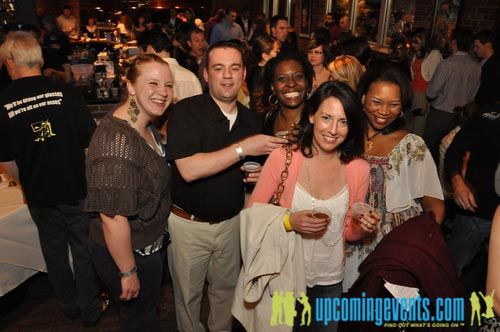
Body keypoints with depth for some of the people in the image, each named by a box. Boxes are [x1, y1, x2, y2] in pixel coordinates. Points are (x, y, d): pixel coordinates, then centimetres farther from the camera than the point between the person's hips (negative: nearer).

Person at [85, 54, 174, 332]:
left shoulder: (146, 129, 1)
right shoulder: (116, 140, -30)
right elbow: (112, 217, -30)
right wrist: (128, 272, -21)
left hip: (151, 244, 9)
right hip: (127, 254, -9)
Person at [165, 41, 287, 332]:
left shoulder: (251, 119, 0)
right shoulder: (187, 111, -17)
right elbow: (189, 169, -29)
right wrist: (243, 148, -28)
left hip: (232, 221, 4)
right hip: (189, 223, -4)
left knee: (226, 289, 24)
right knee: (189, 295, 17)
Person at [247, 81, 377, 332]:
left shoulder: (359, 170, -8)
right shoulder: (282, 158, -17)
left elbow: (348, 232, 4)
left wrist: (363, 228, -17)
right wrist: (290, 221, -27)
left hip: (330, 280, 3)